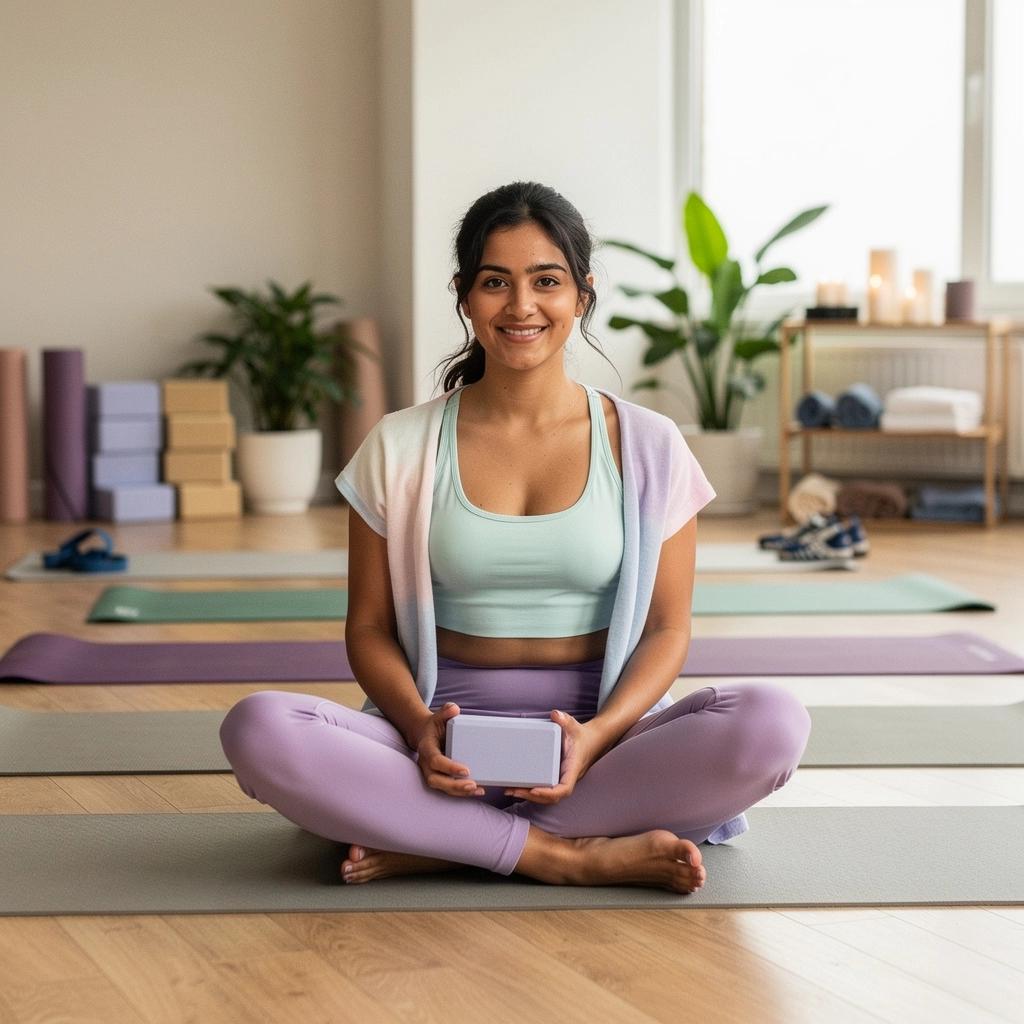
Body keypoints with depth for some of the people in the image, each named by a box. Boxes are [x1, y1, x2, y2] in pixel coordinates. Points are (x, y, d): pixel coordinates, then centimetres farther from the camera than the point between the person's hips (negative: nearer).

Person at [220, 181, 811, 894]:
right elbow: (371, 627, 6)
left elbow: (667, 627, 4)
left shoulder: (647, 447, 5)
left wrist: (596, 735, -16)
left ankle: (441, 846, -23)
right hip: (449, 744, 0)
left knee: (773, 723, -30)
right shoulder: (400, 448, 5)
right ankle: (569, 854, -25)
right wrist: (420, 727, -15)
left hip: (597, 736, 1)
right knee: (259, 728, -28)